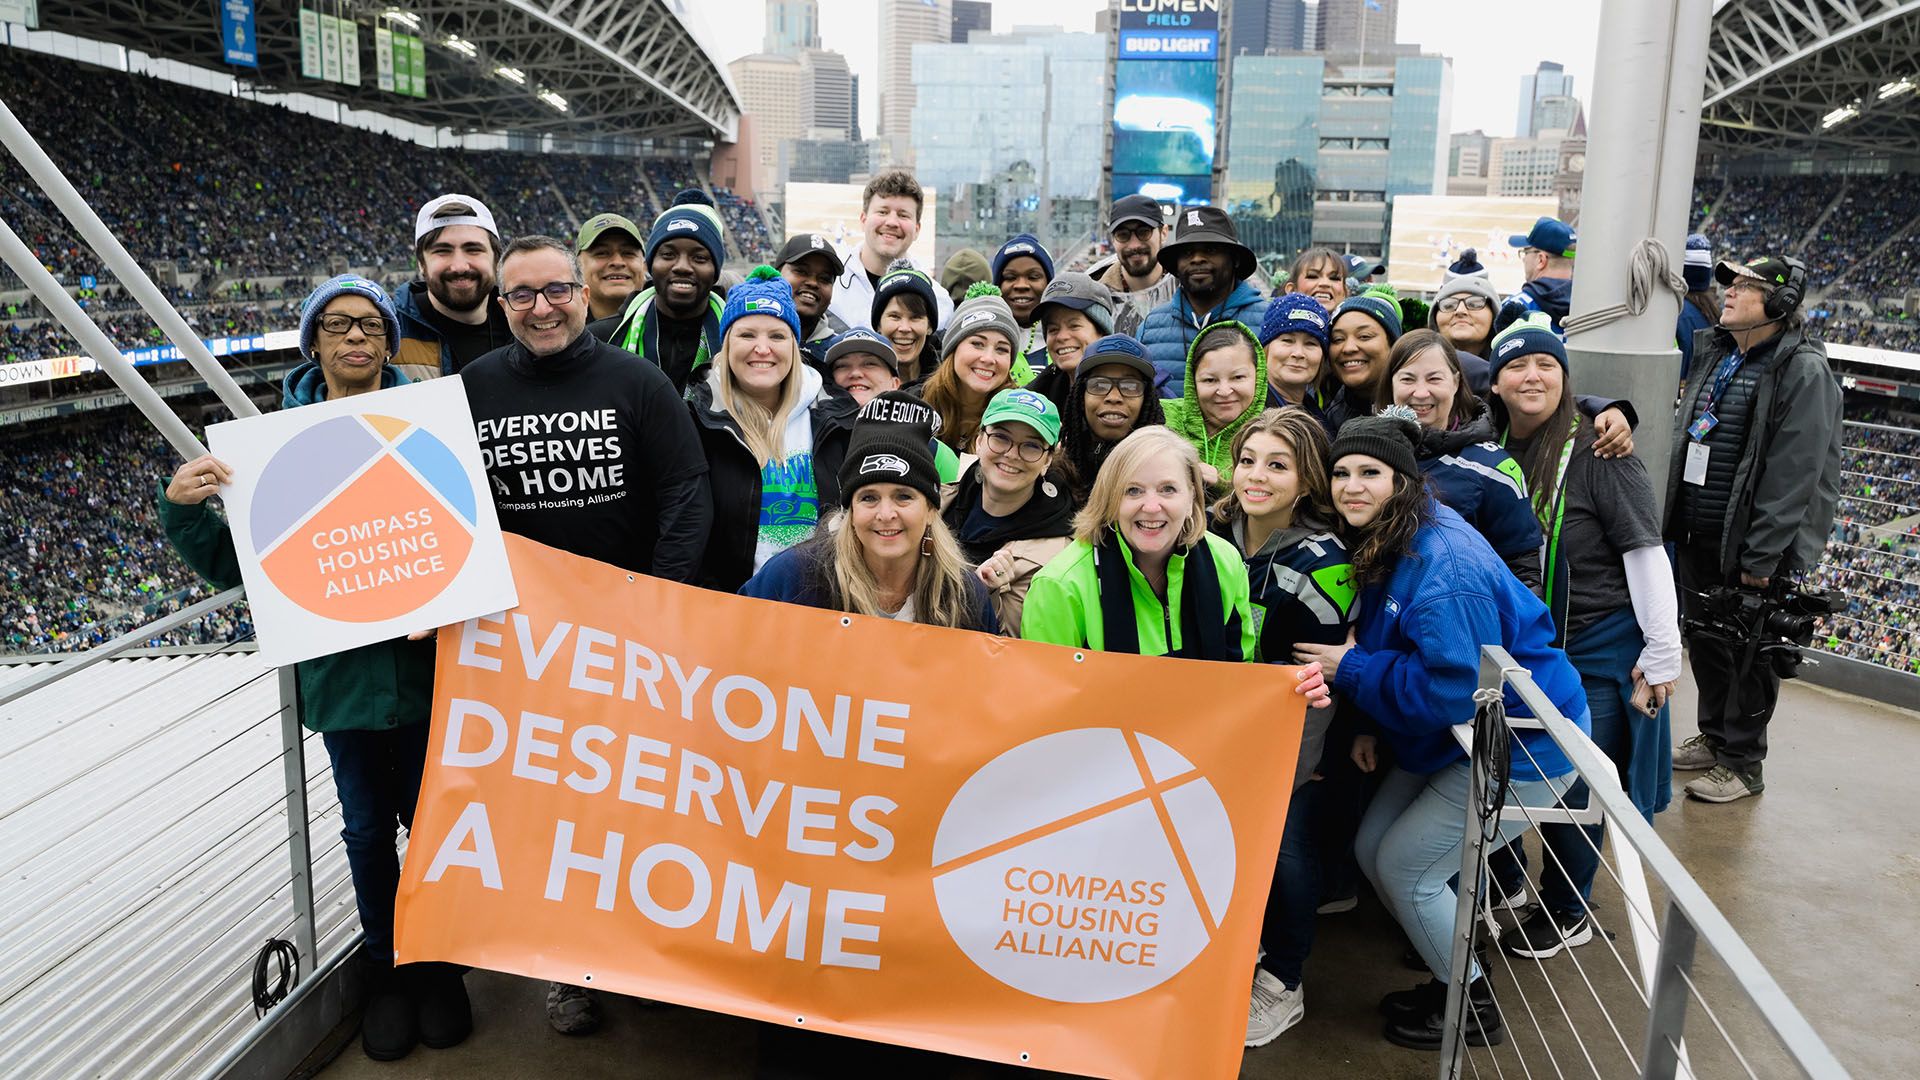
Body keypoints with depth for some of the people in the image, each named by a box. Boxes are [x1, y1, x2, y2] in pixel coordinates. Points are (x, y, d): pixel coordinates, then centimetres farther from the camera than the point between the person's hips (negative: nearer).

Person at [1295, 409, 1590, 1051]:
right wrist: (1373, 725, 6)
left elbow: (1456, 687, -30)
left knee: (1404, 867, -3)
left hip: (1521, 746, -9)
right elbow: (1388, 650, 15)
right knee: (1371, 850, 11)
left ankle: (1471, 1006, 20)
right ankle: (1454, 969, 30)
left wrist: (1351, 670, -22)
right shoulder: (1383, 545, 1)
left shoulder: (1445, 570, -29)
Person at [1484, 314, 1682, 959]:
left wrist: (1662, 653, -15)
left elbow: (1645, 553, -15)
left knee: (1572, 784, 3)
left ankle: (1566, 914, 22)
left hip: (1599, 646, -5)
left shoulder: (1596, 453, -15)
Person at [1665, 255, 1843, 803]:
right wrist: (1671, 519, 11)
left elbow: (1792, 475, -20)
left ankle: (1741, 763, 19)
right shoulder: (1712, 352, 9)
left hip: (1750, 543, -7)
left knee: (1751, 655, 6)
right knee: (1703, 642, 18)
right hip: (1695, 535, 8)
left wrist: (1761, 557, -21)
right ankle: (1713, 737, 36)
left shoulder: (1804, 371, -15)